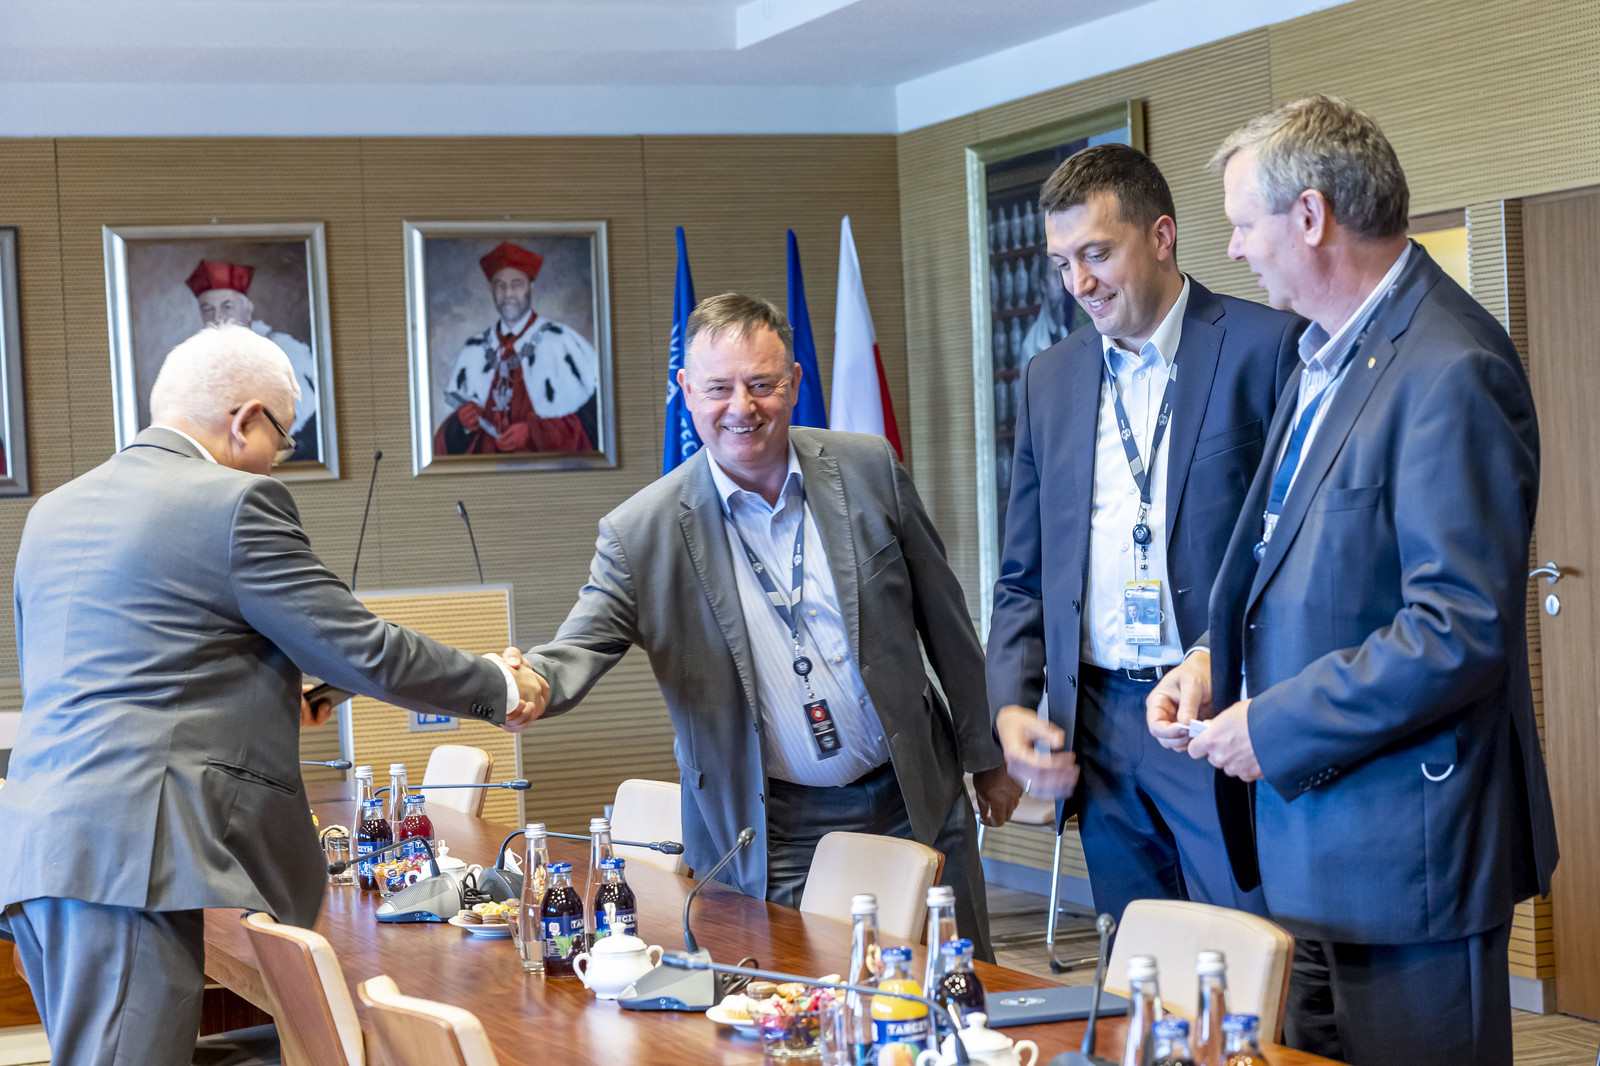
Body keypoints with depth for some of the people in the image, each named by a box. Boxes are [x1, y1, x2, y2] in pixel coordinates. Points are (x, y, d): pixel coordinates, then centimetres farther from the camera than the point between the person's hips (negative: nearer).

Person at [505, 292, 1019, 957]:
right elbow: (578, 649, -11)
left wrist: (985, 756, 11)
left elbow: (943, 620, 6)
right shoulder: (641, 533, -7)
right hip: (776, 841, -2)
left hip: (916, 804, 2)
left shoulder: (868, 468, -1)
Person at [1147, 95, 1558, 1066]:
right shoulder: (1328, 355, 13)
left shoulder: (1449, 371, -20)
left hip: (1405, 844, -10)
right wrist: (1217, 660, 6)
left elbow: (1463, 631, -25)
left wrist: (1275, 728, -17)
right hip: (1309, 825, 10)